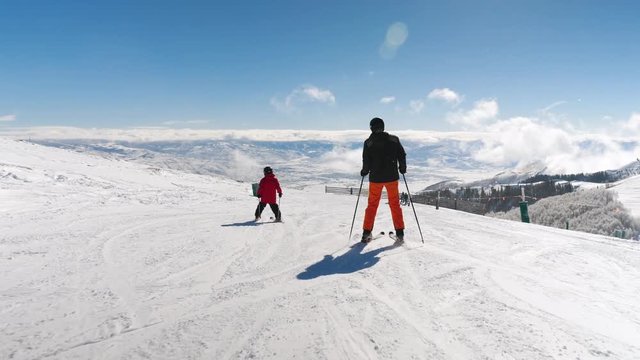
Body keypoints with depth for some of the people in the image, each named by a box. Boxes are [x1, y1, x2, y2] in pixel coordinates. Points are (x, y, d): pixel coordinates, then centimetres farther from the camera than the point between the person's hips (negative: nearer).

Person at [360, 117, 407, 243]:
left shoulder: (368, 142, -7)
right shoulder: (394, 139, -2)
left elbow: (366, 162, -9)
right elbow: (402, 156, 1)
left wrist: (364, 171, 9)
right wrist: (402, 168, 16)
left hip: (375, 178, -1)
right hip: (392, 177, 1)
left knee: (372, 205, 11)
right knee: (395, 204, 12)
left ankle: (367, 233, 10)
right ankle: (400, 233, 11)